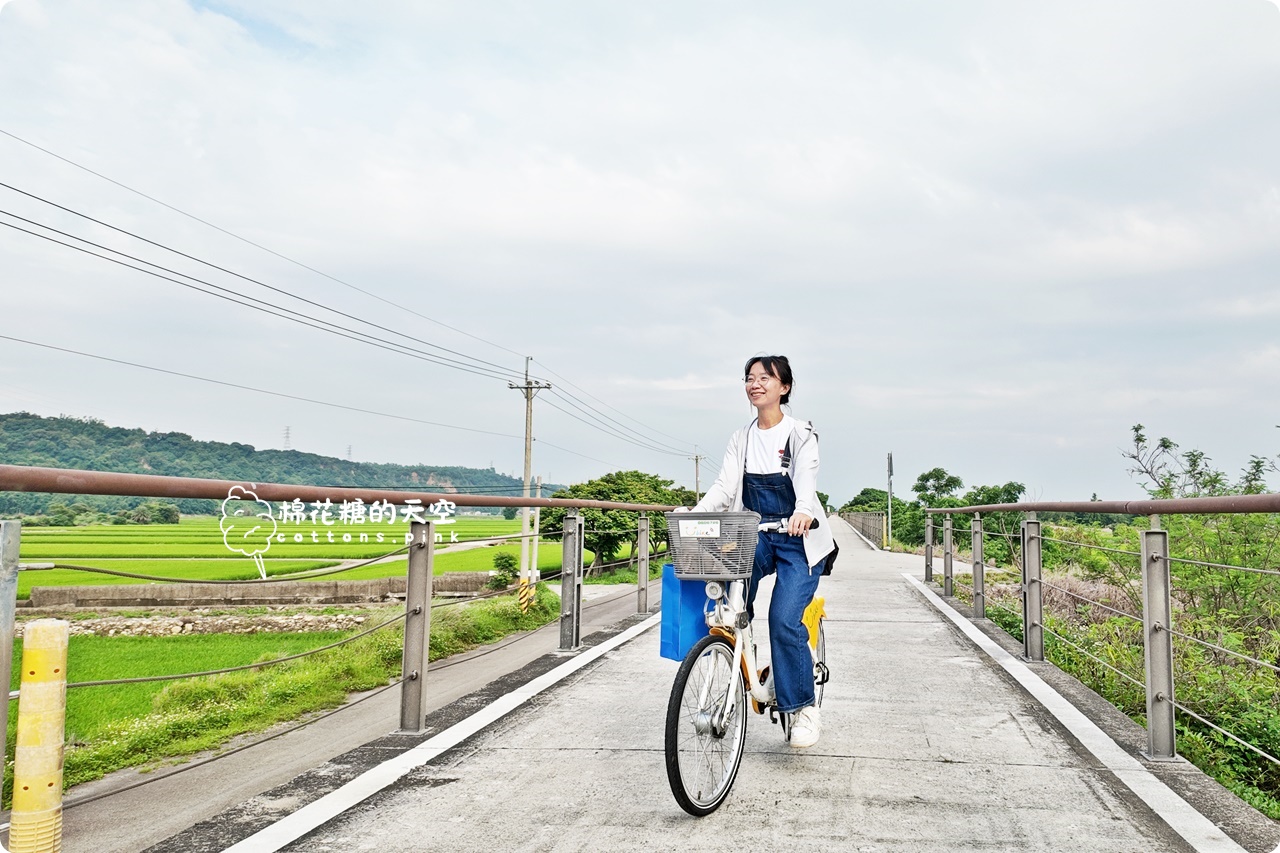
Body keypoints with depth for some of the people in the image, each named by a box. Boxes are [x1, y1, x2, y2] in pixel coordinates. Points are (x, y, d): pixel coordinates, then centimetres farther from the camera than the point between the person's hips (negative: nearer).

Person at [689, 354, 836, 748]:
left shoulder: (800, 433, -4)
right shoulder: (741, 438, 10)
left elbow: (807, 479, -22)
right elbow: (724, 486, -1)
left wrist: (804, 512, -43)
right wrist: (696, 512, -21)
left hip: (798, 540, -4)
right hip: (756, 538, 4)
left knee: (784, 619, -18)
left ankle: (803, 707, 1)